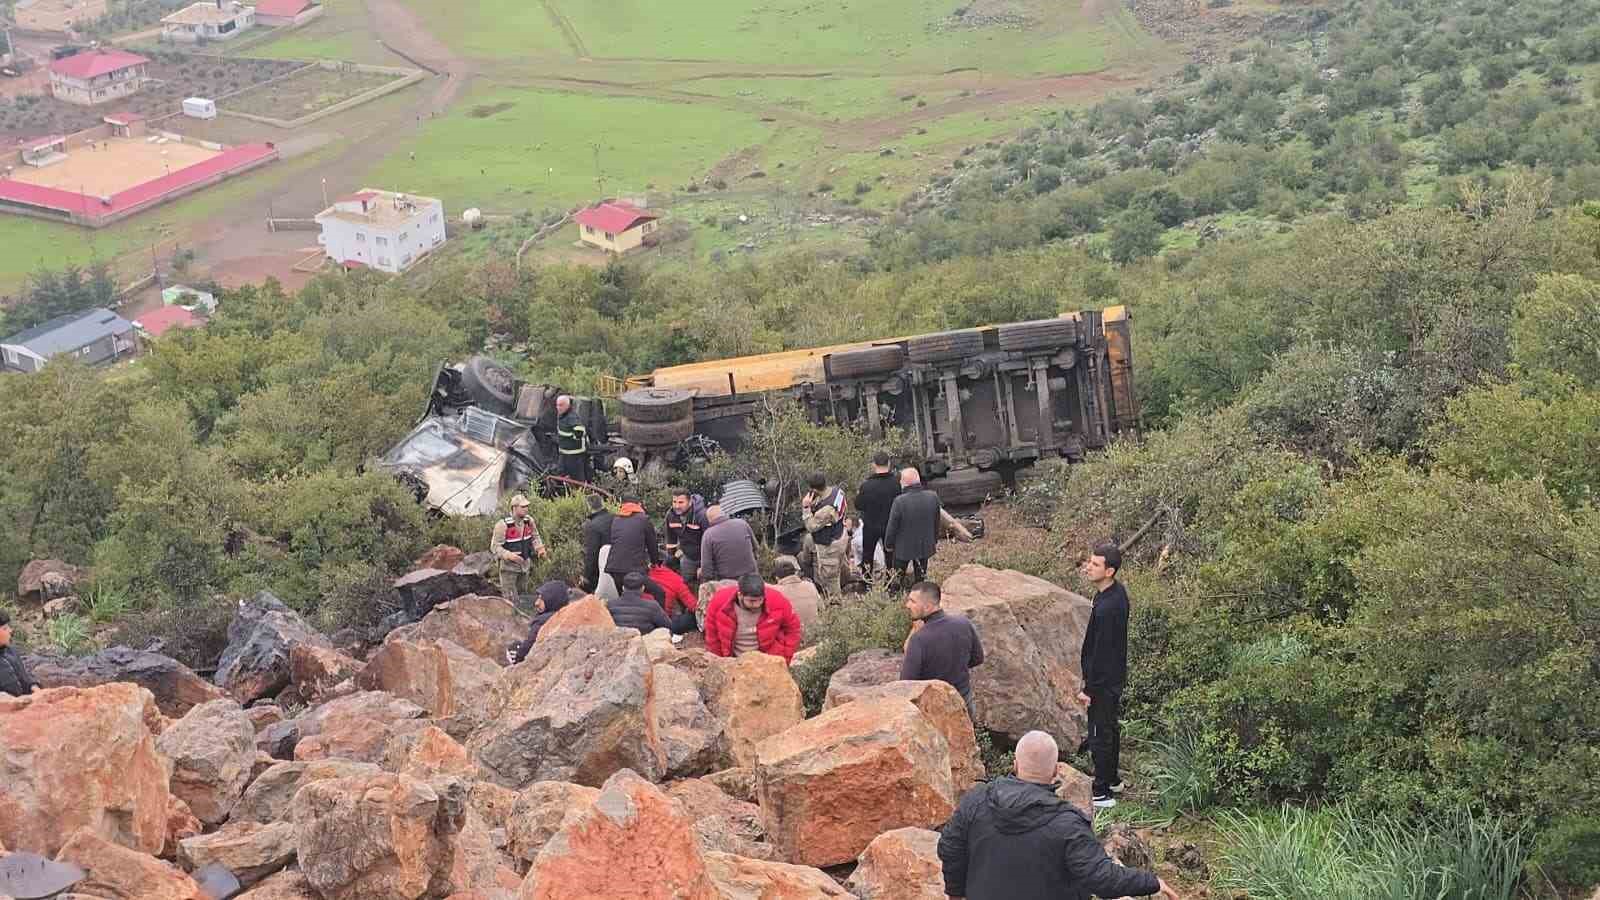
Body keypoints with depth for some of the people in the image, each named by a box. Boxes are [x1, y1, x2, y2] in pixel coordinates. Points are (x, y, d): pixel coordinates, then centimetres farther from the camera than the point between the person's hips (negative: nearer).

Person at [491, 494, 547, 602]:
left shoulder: (528, 520, -1)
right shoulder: (503, 525, -19)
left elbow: (534, 537, 16)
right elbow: (495, 546, -18)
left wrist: (540, 549, -3)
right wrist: (509, 555, -33)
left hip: (524, 565, 6)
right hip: (509, 567, -6)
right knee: (511, 601, -9)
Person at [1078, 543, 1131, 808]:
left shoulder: (1107, 607, -31)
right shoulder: (1117, 591, -2)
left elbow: (1101, 651, -26)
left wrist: (1089, 689, -19)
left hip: (1103, 681, -10)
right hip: (1115, 677, 10)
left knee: (1100, 735, 2)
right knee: (1111, 729, 23)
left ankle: (1102, 793, 13)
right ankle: (1112, 780, 39)